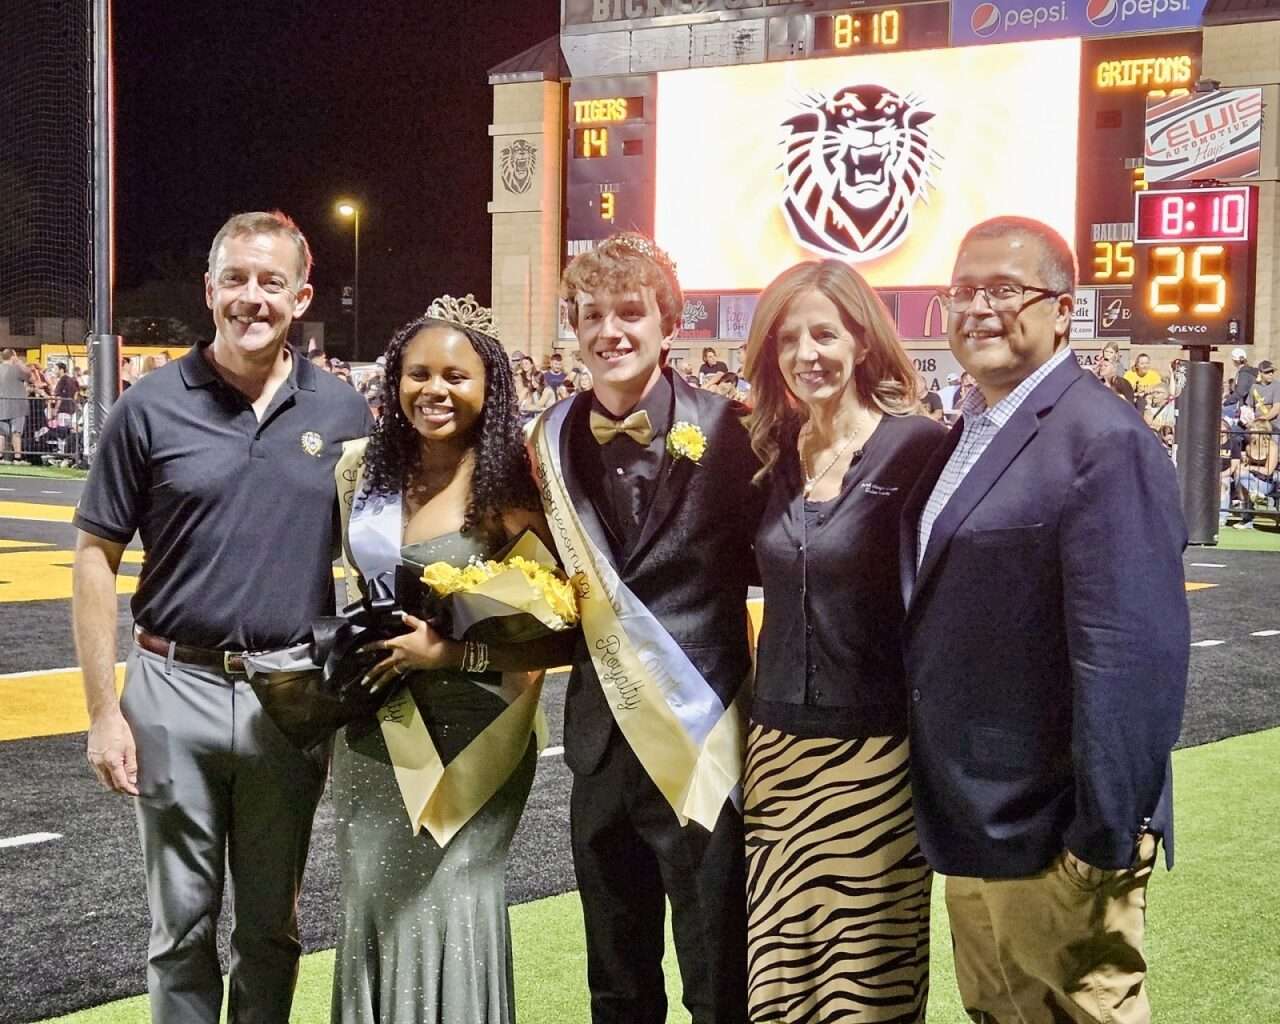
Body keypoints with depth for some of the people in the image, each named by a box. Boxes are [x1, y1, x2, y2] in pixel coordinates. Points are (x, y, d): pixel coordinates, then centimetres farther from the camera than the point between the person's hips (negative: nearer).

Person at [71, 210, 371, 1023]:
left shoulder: (343, 413, 2)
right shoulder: (152, 407, -3)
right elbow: (97, 558, -1)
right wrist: (104, 710, -6)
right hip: (175, 689, -1)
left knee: (272, 926, 14)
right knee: (183, 926, 9)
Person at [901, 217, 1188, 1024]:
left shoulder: (1106, 443, -17)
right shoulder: (967, 436, 12)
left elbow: (1132, 661, -23)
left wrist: (1103, 843, -22)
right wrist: (947, 815, 12)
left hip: (1052, 837, -8)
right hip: (974, 830, 8)